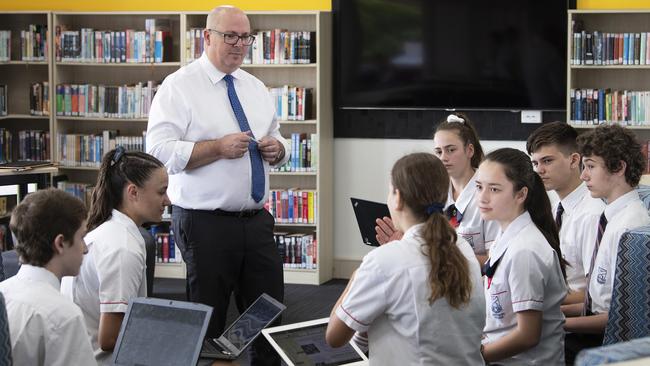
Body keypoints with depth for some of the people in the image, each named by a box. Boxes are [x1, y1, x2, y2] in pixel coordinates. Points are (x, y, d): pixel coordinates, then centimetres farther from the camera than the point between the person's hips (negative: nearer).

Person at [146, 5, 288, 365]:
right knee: (207, 320, 4)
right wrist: (218, 148, -21)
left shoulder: (256, 88, 13)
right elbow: (160, 152, -15)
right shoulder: (179, 87, -6)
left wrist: (276, 148, -2)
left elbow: (278, 143, 22)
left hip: (256, 219, 6)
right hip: (206, 223, -6)